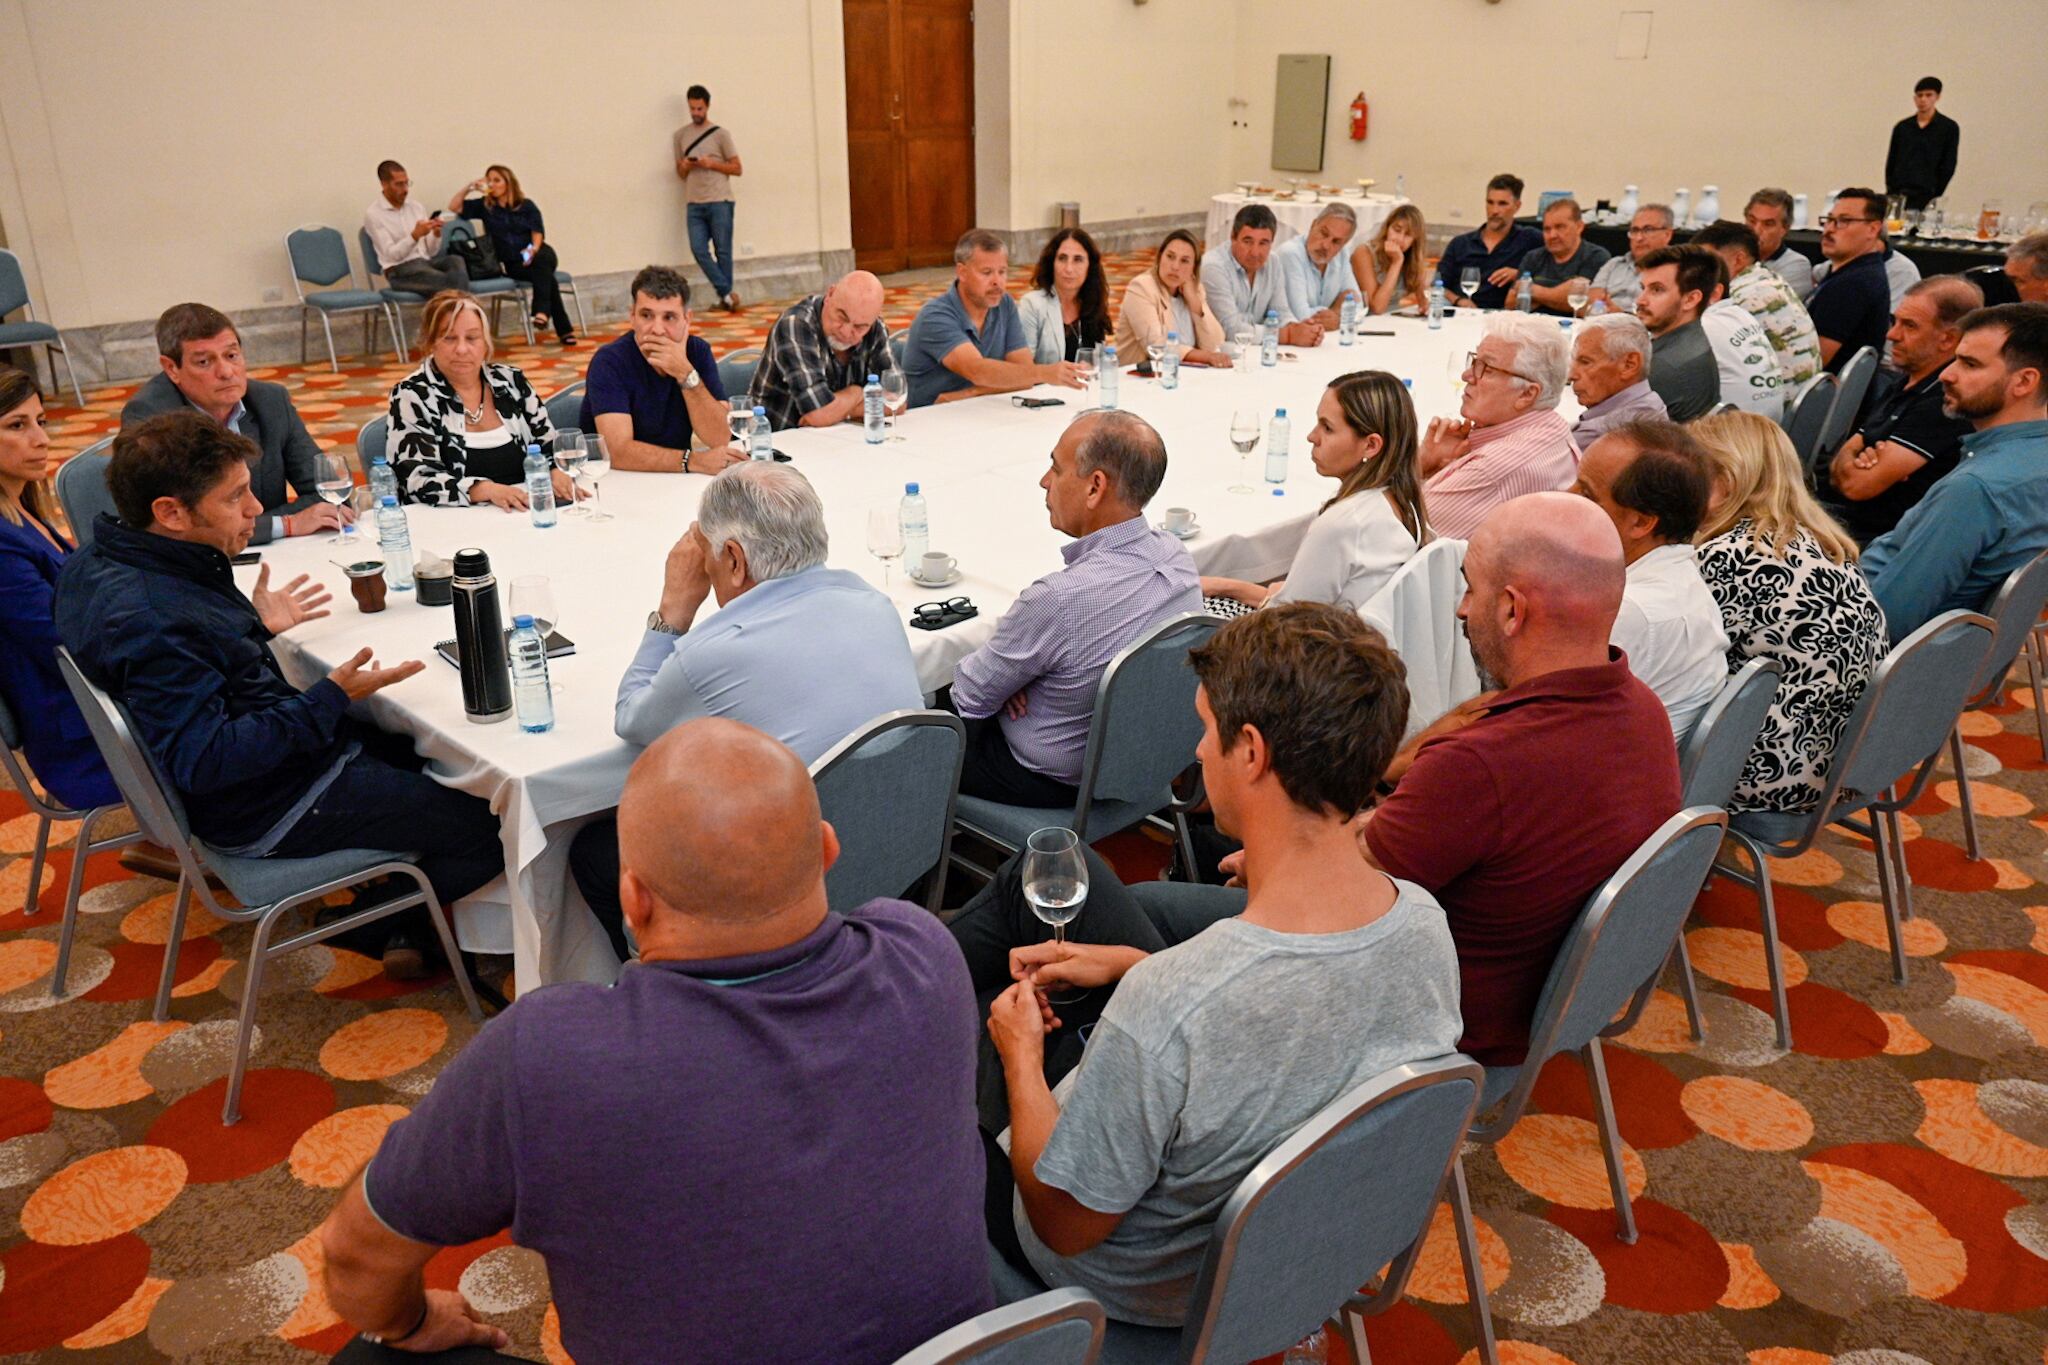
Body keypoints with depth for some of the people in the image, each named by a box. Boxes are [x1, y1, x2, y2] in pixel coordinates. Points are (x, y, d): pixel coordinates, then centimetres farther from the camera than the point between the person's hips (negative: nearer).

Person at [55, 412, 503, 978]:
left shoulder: (104, 564, 1)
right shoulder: (152, 623, -31)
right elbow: (202, 761, -33)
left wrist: (254, 628, 13)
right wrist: (331, 700, -36)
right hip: (273, 810, -10)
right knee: (491, 825, -8)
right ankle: (393, 920, 16)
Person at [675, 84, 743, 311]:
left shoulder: (720, 134, 2)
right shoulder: (681, 135, 13)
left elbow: (737, 169, 2)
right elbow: (680, 173, 19)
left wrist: (711, 164, -11)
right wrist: (685, 166, -4)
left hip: (719, 201, -3)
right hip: (694, 204, 3)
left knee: (722, 250, -1)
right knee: (698, 249, -8)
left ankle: (725, 295, 9)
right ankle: (727, 292, -1)